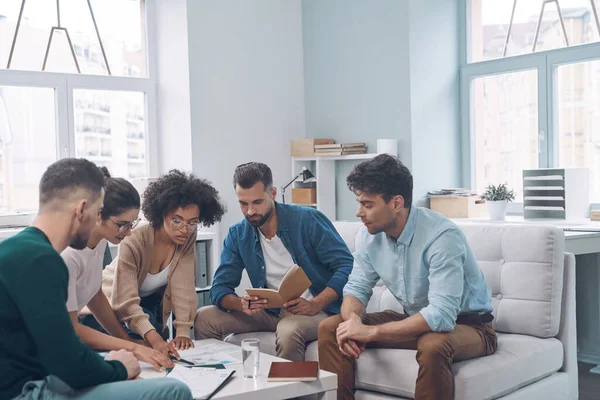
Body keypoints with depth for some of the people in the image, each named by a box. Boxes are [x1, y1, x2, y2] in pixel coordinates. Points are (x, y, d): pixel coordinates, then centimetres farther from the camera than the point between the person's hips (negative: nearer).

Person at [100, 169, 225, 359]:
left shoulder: (187, 238, -20)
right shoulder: (134, 241, -33)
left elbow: (183, 287, -24)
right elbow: (126, 302, -40)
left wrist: (183, 332, -36)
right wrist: (154, 338, -54)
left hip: (151, 302, 4)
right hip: (116, 301, -4)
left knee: (160, 353, -15)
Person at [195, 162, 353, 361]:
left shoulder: (308, 220, -12)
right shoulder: (238, 235, 2)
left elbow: (347, 265, -14)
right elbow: (220, 288, -1)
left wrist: (315, 305, -26)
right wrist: (242, 304, -24)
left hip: (315, 310, -5)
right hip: (270, 311, 5)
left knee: (288, 330, -38)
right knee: (204, 318, -9)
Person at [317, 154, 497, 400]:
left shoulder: (442, 236, -30)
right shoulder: (368, 236, -8)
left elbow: (441, 316, -37)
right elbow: (357, 288, 2)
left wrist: (371, 332, -33)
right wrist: (353, 320, -22)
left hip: (467, 325, -6)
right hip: (415, 321, 6)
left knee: (433, 346, -40)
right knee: (330, 328, -7)